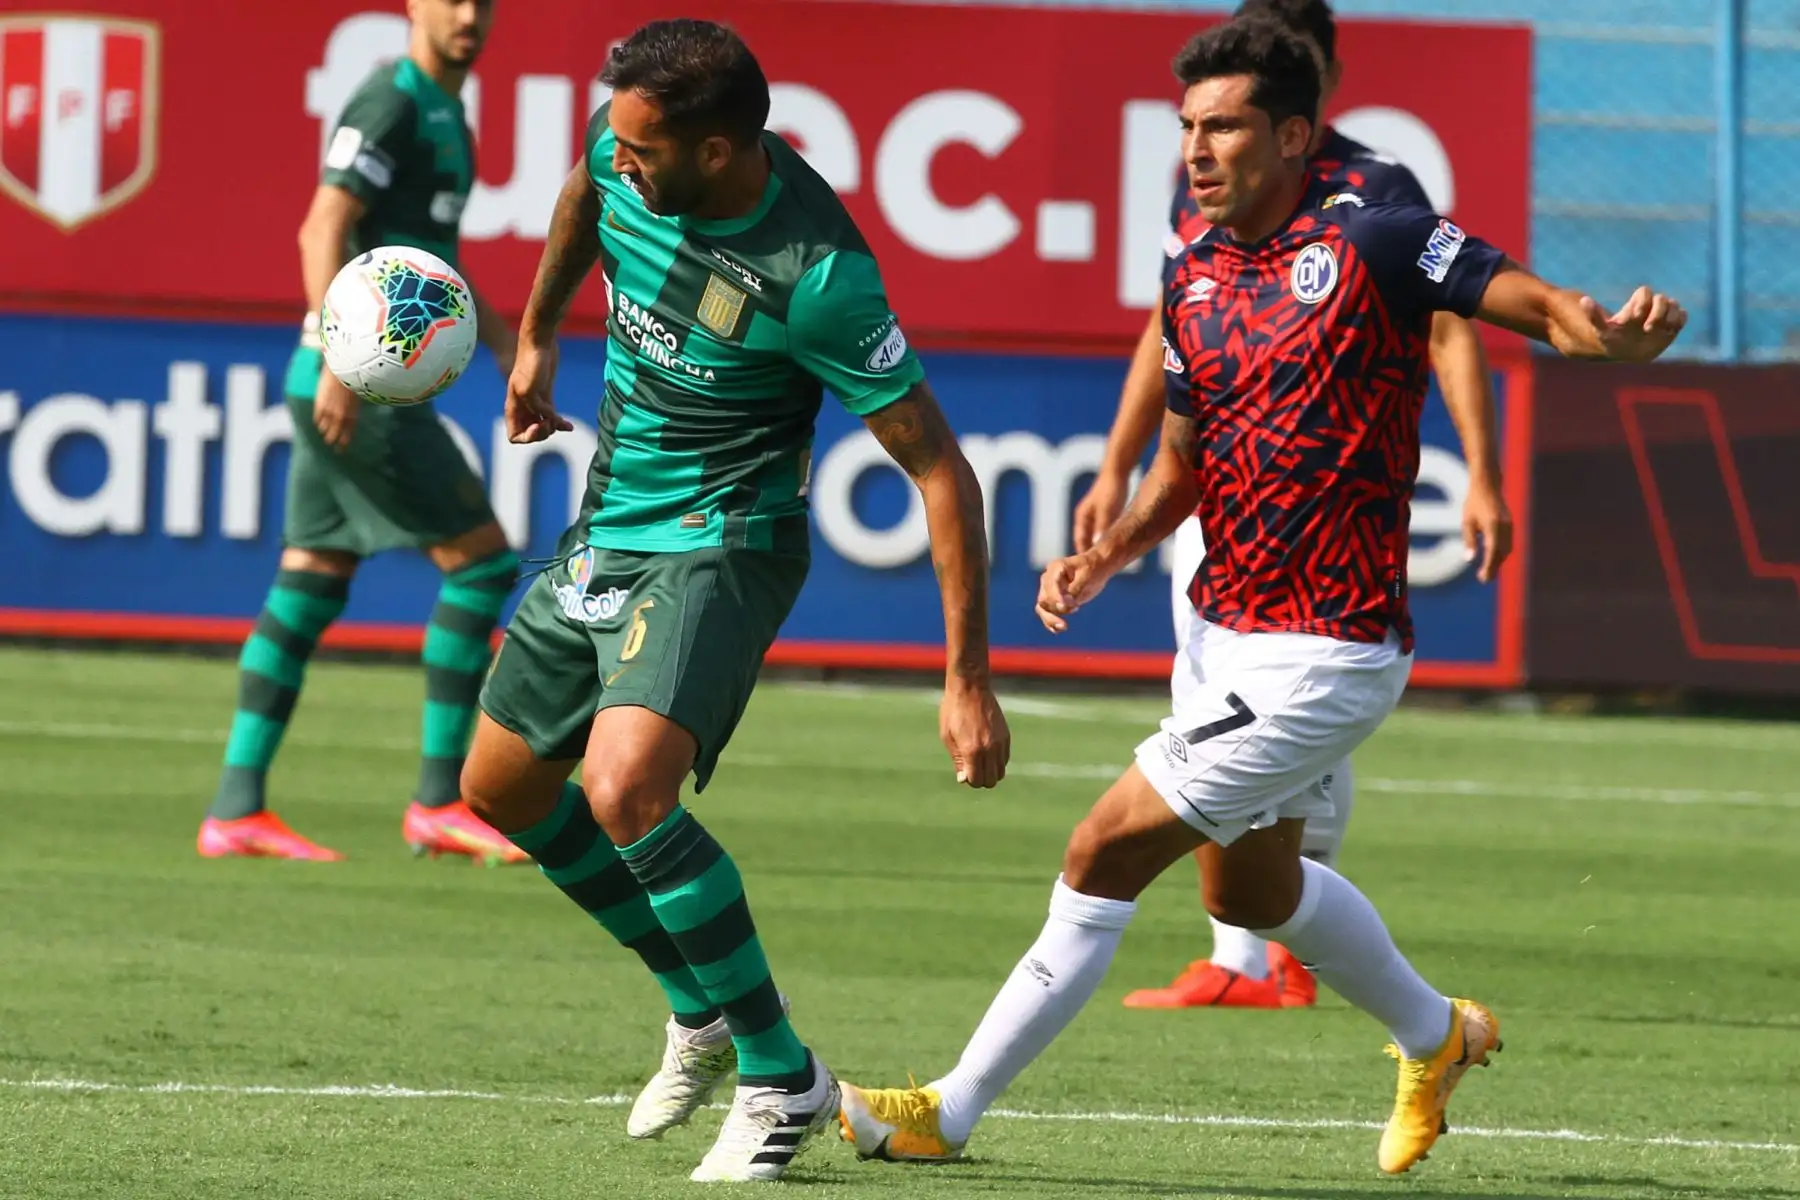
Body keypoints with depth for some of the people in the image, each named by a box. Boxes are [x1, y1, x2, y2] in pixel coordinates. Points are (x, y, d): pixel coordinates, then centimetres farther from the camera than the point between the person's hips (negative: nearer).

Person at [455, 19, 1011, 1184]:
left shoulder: (816, 274, -28)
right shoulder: (623, 156, -11)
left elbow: (939, 467, -22)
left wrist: (969, 680, -23)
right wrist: (537, 336, 29)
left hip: (719, 549, -8)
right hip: (609, 529, 8)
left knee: (624, 793, -29)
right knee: (504, 788, 16)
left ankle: (783, 1078, -14)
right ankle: (704, 1009, 33)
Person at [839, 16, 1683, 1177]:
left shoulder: (1372, 240, -14)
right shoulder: (1194, 277, 7)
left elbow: (1539, 305, -17)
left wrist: (1621, 333, -40)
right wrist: (1106, 555, 1)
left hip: (1322, 656, -9)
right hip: (1229, 633, 9)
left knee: (1106, 854, -10)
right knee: (1254, 890, 26)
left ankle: (953, 1111, -1)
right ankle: (1435, 1036, 51)